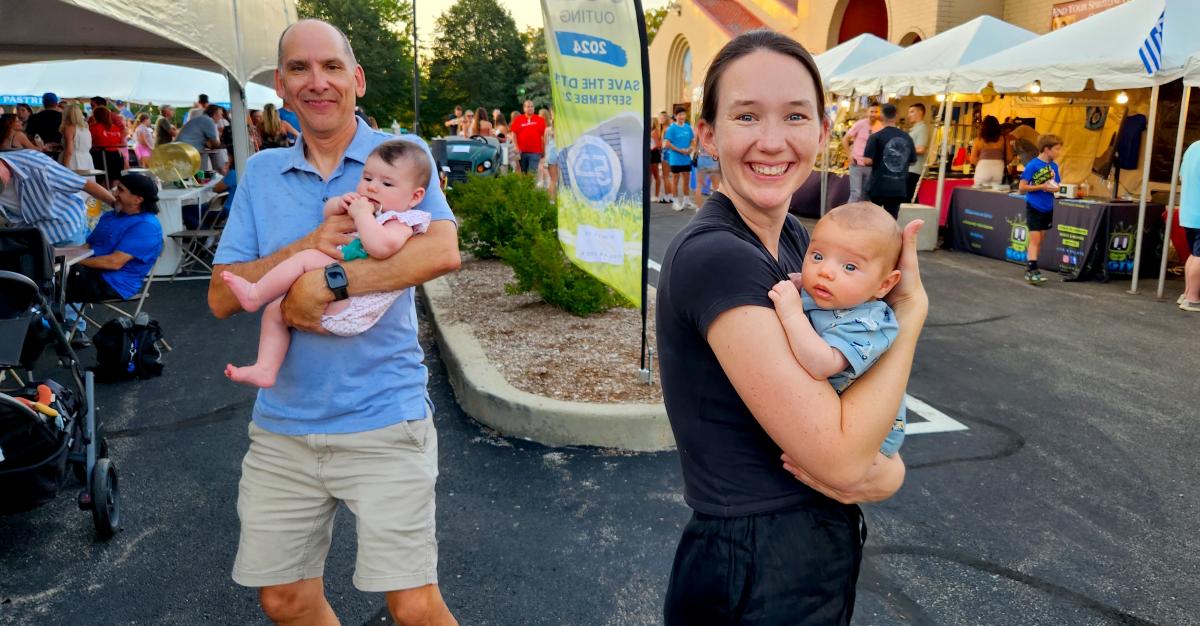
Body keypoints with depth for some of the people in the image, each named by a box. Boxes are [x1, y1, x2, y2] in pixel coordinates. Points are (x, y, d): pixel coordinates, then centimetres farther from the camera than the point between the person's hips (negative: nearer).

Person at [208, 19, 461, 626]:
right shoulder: (260, 173, 8)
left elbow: (443, 250, -20)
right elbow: (222, 296, 2)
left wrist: (329, 281, -23)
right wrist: (305, 248, -14)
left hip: (383, 422, -4)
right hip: (282, 425, 5)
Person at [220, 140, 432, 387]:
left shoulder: (401, 221, -9)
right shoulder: (372, 211, 19)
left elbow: (381, 247, -33)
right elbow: (327, 212, 31)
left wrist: (362, 214, -19)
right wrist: (341, 203, 7)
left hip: (351, 309, -10)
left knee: (308, 257, -21)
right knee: (274, 310, 16)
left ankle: (254, 295, -8)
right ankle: (265, 370, 12)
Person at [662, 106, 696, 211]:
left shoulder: (688, 127, 5)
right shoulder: (672, 128, -8)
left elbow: (693, 141, 13)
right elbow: (667, 144, -10)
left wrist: (691, 148, -7)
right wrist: (680, 150, -15)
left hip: (687, 158, 4)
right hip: (675, 159, -4)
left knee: (686, 179, 10)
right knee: (676, 180, 6)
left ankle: (686, 200, 23)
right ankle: (676, 202, 14)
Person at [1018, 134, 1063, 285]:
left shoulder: (1054, 166, 5)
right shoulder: (1032, 165, -13)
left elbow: (1057, 185, 15)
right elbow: (1022, 187, -14)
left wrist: (1055, 188, -8)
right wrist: (1041, 187, -21)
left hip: (1047, 208, 6)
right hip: (1034, 207, -6)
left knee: (1039, 240, 12)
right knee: (1034, 239, -9)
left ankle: (1029, 265, 21)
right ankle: (1031, 271, -9)